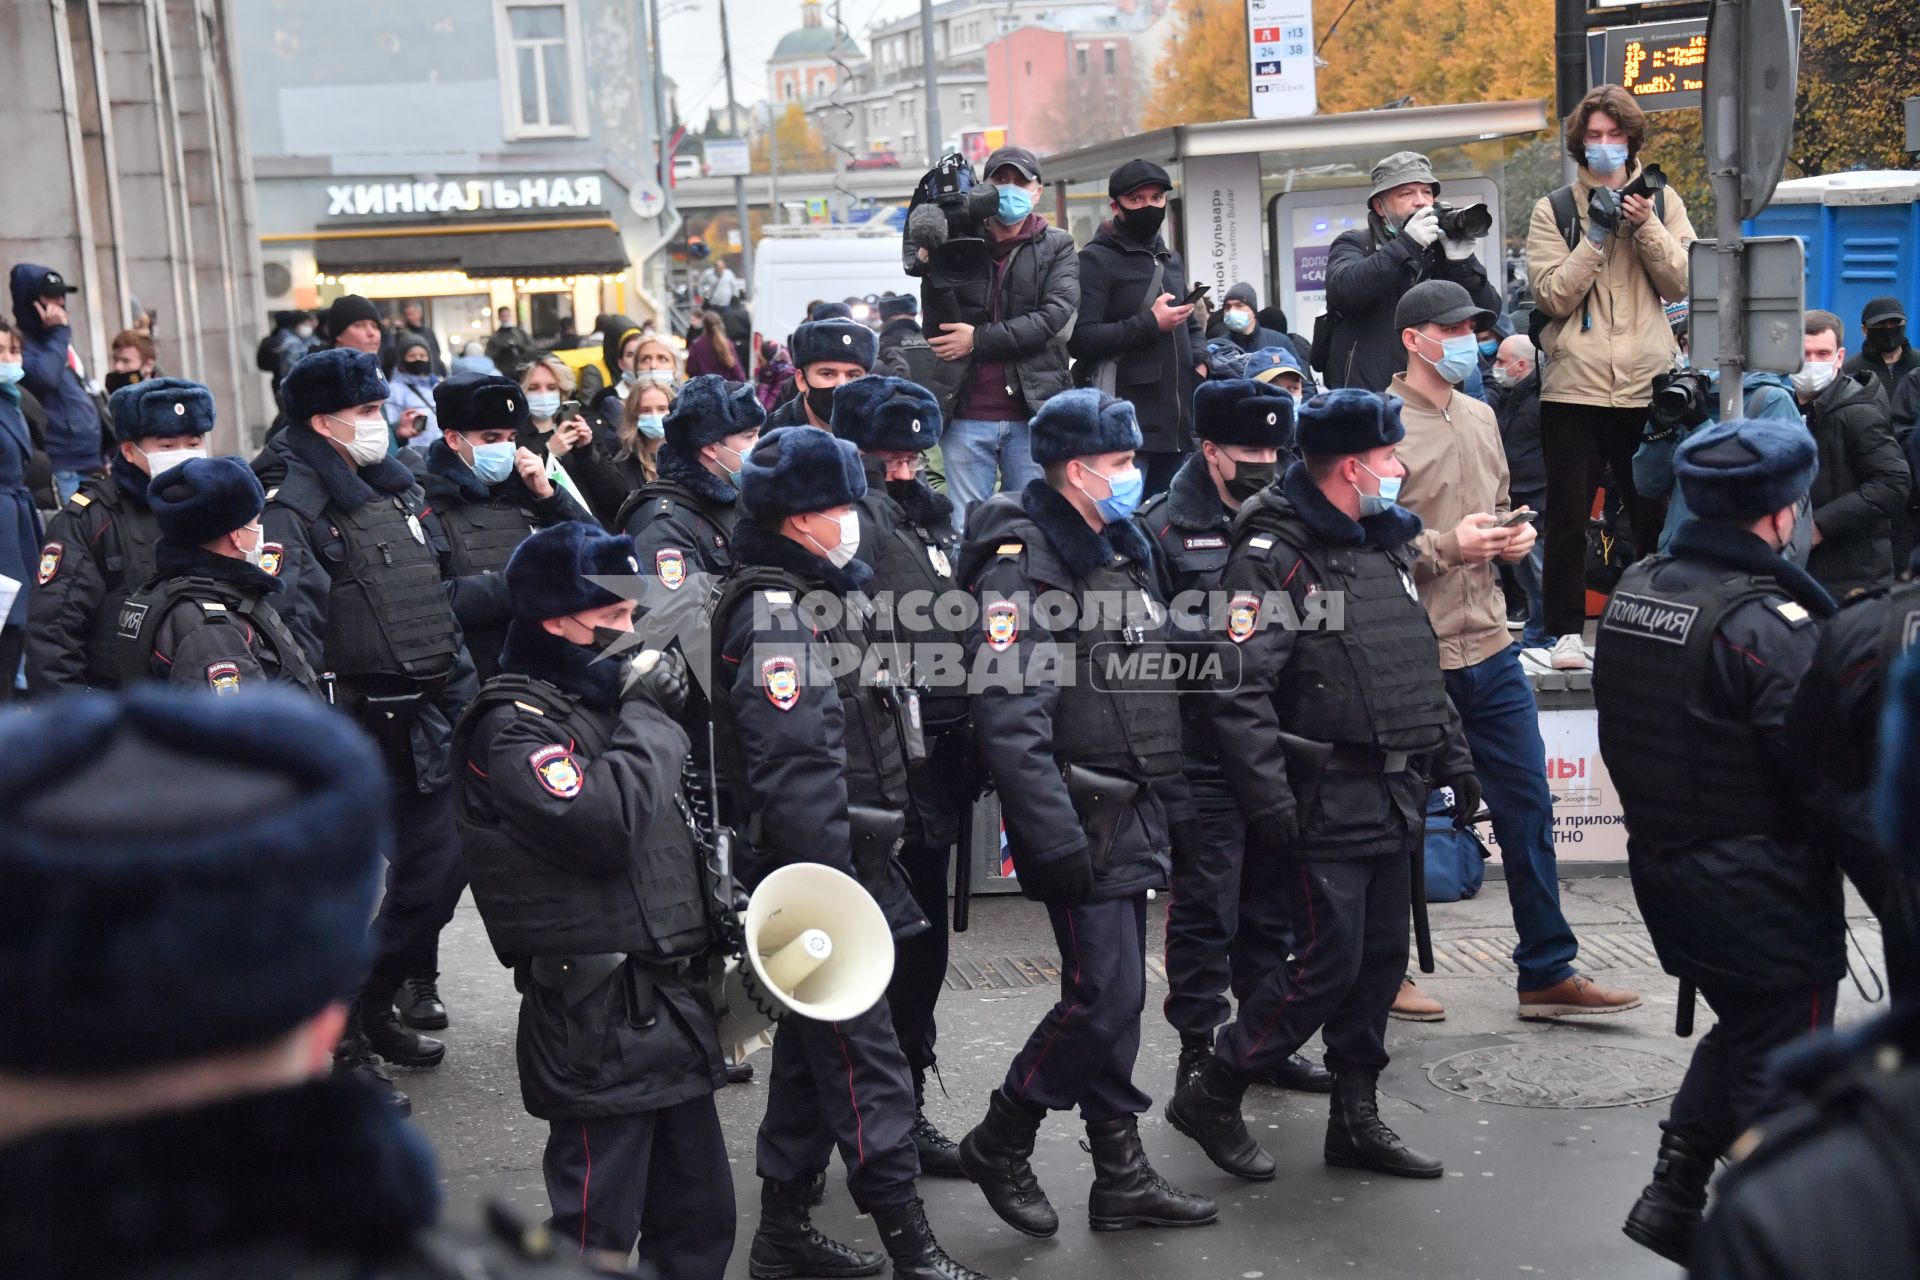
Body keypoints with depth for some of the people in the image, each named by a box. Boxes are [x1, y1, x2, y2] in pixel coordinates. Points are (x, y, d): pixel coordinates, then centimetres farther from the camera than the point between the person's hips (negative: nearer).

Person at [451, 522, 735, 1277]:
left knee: (701, 1219, 16)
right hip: (598, 1022, -9)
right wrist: (650, 719, -15)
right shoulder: (512, 726, -13)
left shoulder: (604, 702, 15)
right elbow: (602, 824, -28)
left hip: (674, 1004, 9)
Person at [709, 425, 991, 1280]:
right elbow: (798, 776, -25)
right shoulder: (777, 617, -18)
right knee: (868, 1065, -5)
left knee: (813, 1049, 16)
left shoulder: (802, 600, 15)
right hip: (814, 876, -11)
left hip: (820, 873, 11)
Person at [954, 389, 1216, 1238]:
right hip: (1083, 820, -8)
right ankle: (1000, 1144, 13)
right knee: (1102, 994, -7)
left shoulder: (1122, 552, 14)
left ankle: (1122, 1178, 22)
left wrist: (1176, 806, 18)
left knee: (1116, 994, 13)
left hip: (1135, 816, 8)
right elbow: (1009, 717, -22)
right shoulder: (1022, 564, -15)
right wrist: (1056, 840, -25)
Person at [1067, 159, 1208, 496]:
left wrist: (1199, 361, 10)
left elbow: (1191, 326, 33)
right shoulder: (1096, 260, -5)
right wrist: (1151, 324, -17)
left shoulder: (1171, 260, 22)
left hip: (1176, 424, 8)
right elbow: (1080, 339, -16)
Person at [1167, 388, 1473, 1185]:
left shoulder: (1386, 546, 16)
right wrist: (1268, 798, -24)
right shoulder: (1272, 554, -13)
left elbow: (1424, 667, 24)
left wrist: (1453, 761, 20)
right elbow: (1240, 689, -19)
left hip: (1395, 798, 8)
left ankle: (1356, 1120, 25)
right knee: (1329, 962, -7)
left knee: (1383, 958, 12)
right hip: (1324, 803, -8)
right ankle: (1210, 1097, 9)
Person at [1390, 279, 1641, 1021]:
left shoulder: (1480, 419, 13)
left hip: (1490, 647, 7)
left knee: (1528, 807, 9)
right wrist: (1445, 546, -21)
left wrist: (1515, 537, 5)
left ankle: (1547, 973, 19)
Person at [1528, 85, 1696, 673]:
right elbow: (1552, 296, -6)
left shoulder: (1662, 202, 10)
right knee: (1567, 517, 2)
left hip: (1646, 383, 1)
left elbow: (1681, 282, -1)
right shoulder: (1553, 210, 5)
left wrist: (1646, 226, -12)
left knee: (1654, 514, 8)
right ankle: (1566, 630, 10)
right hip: (1573, 385, -1)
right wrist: (1596, 235, -12)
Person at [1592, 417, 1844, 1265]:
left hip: (1660, 865, 8)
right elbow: (1823, 766, -21)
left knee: (1739, 1031, 24)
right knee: (1781, 1068, 6)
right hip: (1761, 886, -8)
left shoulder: (1634, 590, 3)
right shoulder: (1768, 623, -22)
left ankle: (1672, 1200, 24)